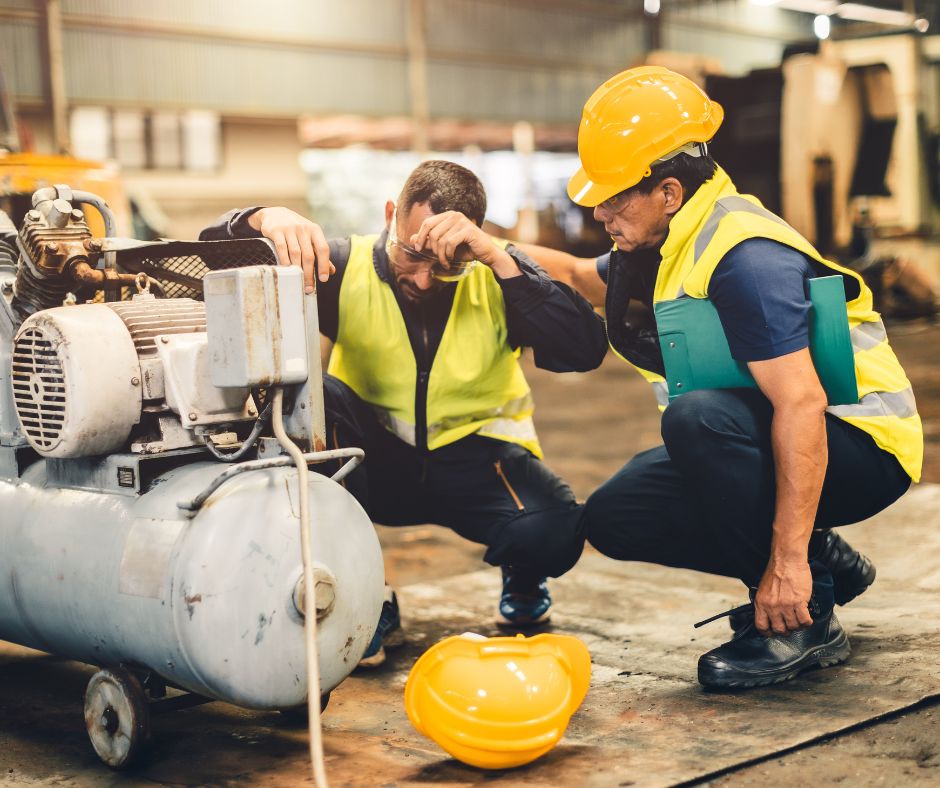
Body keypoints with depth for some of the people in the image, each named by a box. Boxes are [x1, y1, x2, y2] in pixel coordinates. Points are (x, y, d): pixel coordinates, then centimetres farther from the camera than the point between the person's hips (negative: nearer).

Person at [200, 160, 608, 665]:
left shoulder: (496, 276, -10)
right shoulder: (346, 268, -10)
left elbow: (585, 349, -25)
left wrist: (496, 255, -32)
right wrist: (264, 220, -38)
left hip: (474, 455, -1)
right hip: (377, 461, 1)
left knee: (554, 531, -32)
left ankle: (522, 578, 12)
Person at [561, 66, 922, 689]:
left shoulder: (744, 257, -26)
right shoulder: (662, 245, 3)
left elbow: (801, 405, -32)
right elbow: (589, 277, 27)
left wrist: (787, 559, -34)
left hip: (859, 448, -9)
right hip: (762, 444, 9)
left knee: (698, 417, -35)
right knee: (615, 518, 0)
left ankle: (806, 620, -19)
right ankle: (821, 561, 10)